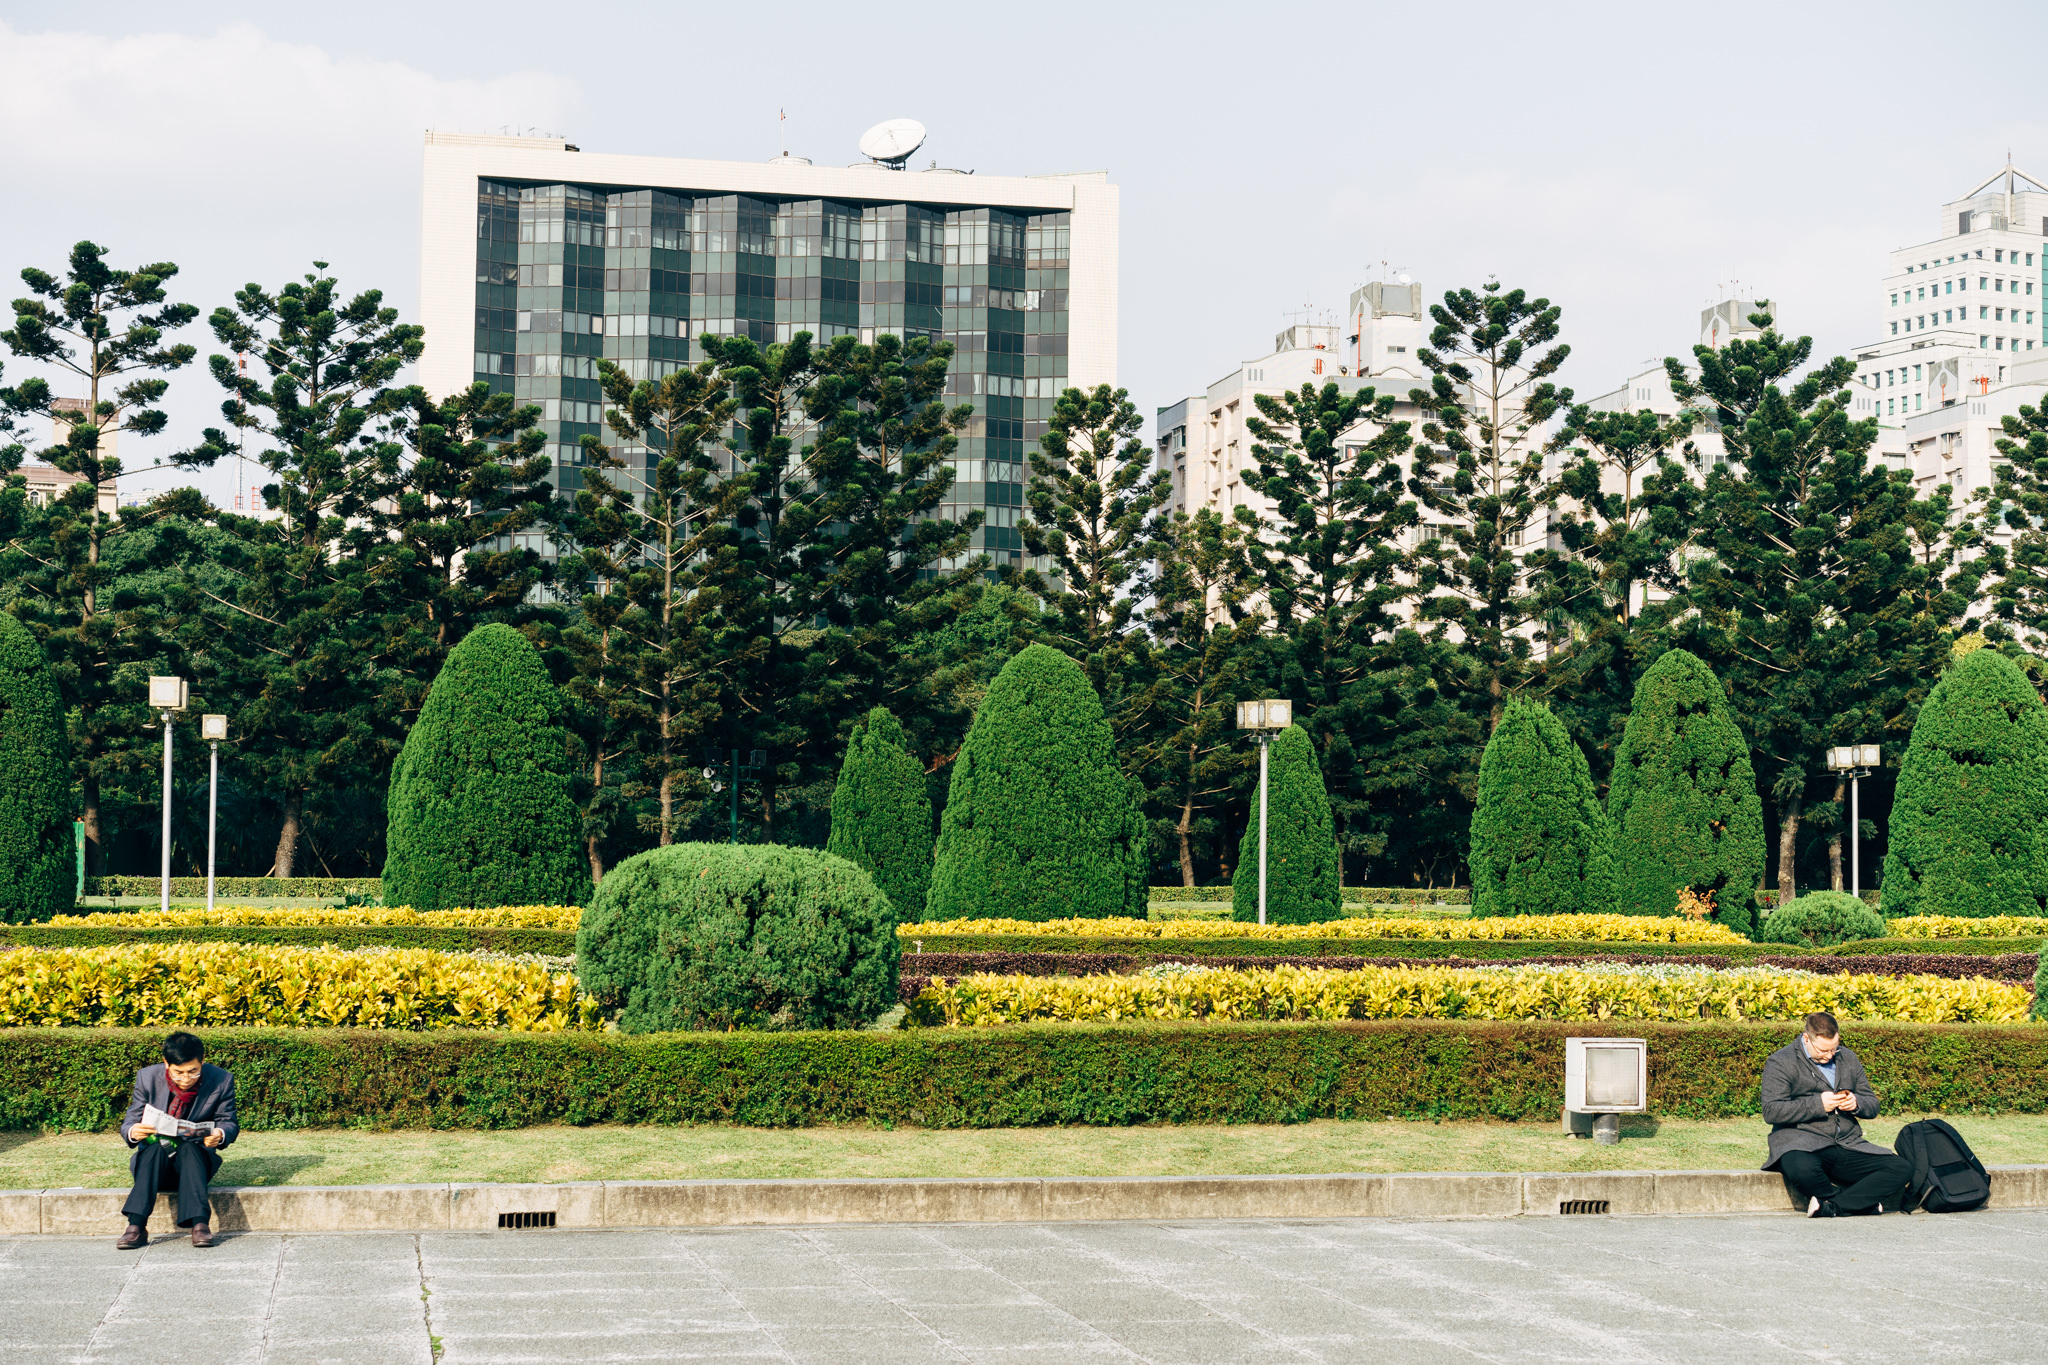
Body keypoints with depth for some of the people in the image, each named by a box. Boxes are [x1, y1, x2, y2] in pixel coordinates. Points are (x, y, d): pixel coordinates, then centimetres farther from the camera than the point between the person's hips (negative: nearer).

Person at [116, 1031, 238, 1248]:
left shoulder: (221, 1081, -7)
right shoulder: (147, 1078, -6)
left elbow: (229, 1123, -1)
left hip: (195, 1158, -1)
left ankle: (199, 1224, -49)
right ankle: (136, 1227, -46)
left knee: (188, 1148, -34)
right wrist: (132, 1132, -30)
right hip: (155, 1163, 1)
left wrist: (221, 1135, -27)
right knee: (155, 1149, -33)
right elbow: (129, 1123, -4)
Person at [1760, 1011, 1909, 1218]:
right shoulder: (1780, 1063, 0)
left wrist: (1856, 1104, -4)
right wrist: (1818, 1104, -17)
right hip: (1801, 1145, -5)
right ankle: (1863, 1202, -15)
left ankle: (1832, 1205, -23)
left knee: (1901, 1169, -16)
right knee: (1802, 1168, -41)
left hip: (1848, 1145, 5)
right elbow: (1771, 1111, -10)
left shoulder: (1848, 1058, 18)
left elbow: (1872, 1105, 21)